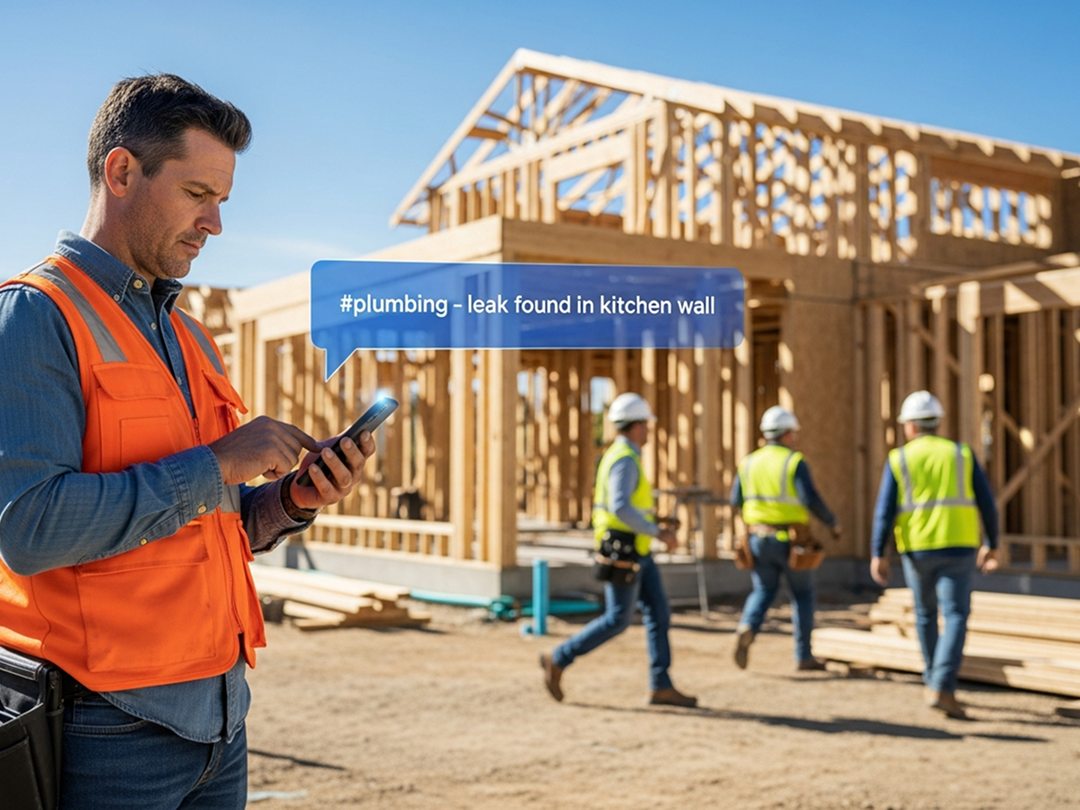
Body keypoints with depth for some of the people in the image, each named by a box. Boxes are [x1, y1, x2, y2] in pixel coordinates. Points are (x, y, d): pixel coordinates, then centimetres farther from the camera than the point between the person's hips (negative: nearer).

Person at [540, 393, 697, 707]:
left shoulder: (620, 457, 15)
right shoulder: (625, 460, -18)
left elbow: (611, 507, 23)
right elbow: (620, 508, -31)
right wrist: (658, 532, -24)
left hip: (634, 552, 10)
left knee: (659, 612, 4)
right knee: (617, 620, -5)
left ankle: (661, 687, 4)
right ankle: (558, 660, 4)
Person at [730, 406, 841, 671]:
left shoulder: (749, 462, 5)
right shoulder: (795, 462, -11)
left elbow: (736, 500, 5)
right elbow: (811, 499, -19)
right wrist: (833, 523, -4)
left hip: (759, 539, 4)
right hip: (790, 541, -4)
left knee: (762, 592, 12)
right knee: (803, 595, 12)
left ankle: (746, 628, -18)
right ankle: (803, 657, 14)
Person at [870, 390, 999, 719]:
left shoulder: (898, 459, 1)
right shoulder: (962, 454, 4)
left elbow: (885, 510, -6)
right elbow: (986, 504, 3)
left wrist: (877, 555, -6)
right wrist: (992, 545, 14)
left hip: (916, 550, 1)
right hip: (957, 547, -1)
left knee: (925, 614, 19)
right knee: (955, 617, -4)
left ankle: (934, 681, 30)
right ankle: (942, 688, -19)